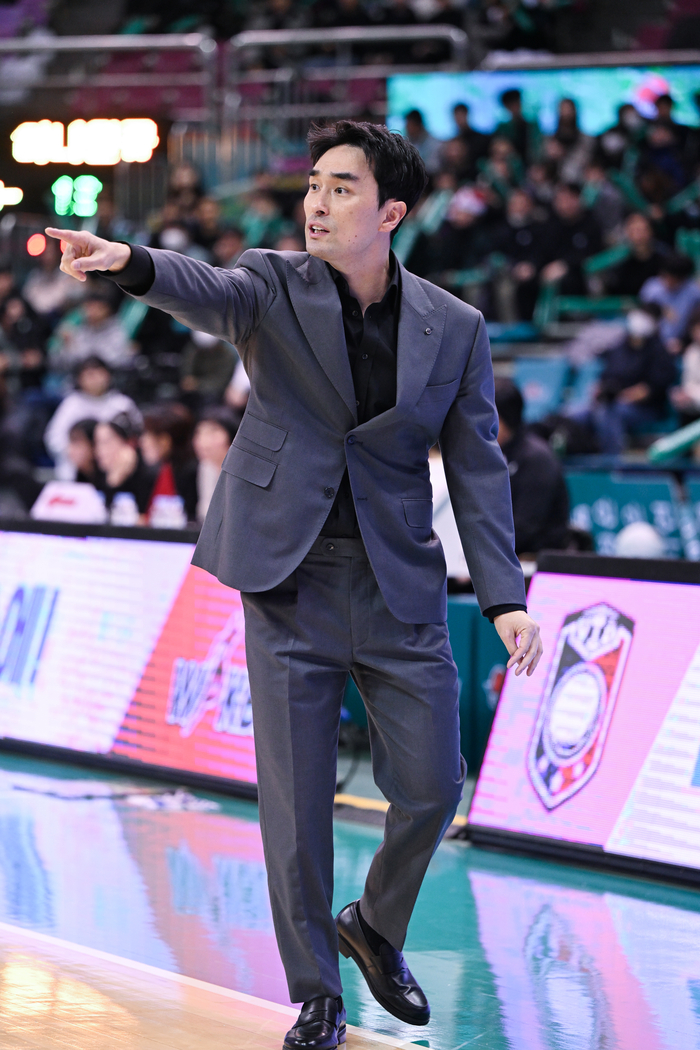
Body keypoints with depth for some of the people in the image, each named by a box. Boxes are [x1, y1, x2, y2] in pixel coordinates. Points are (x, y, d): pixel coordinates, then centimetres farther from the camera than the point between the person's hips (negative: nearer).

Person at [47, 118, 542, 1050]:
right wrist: (130, 263, -48)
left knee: (432, 786, 3)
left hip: (400, 587, 2)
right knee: (296, 803, 1)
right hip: (291, 581, -1)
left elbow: (477, 466, 4)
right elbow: (207, 292, -25)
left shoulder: (454, 328, 2)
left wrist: (505, 597, -5)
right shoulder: (276, 286, -3)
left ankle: (377, 928, 33)